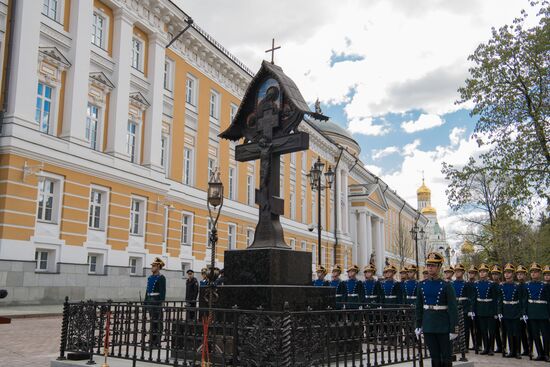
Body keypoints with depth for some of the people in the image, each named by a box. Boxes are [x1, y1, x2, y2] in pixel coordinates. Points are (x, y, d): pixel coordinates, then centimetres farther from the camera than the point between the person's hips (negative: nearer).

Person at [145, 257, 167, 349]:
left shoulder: (161, 278, -8)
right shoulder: (150, 278, 15)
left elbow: (162, 292, -13)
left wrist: (161, 303, -18)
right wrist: (146, 302, 16)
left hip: (157, 301, -8)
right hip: (150, 301, 8)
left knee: (157, 322, -4)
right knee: (152, 321, 13)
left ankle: (157, 343, 1)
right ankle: (152, 341, 20)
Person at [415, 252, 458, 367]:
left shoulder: (446, 285, -8)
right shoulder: (422, 285, 5)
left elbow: (453, 309, -10)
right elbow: (419, 307, 10)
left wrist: (454, 329, -13)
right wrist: (418, 325, 8)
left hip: (443, 326, -4)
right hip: (428, 325, 4)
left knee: (446, 357, 6)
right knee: (434, 356, 11)